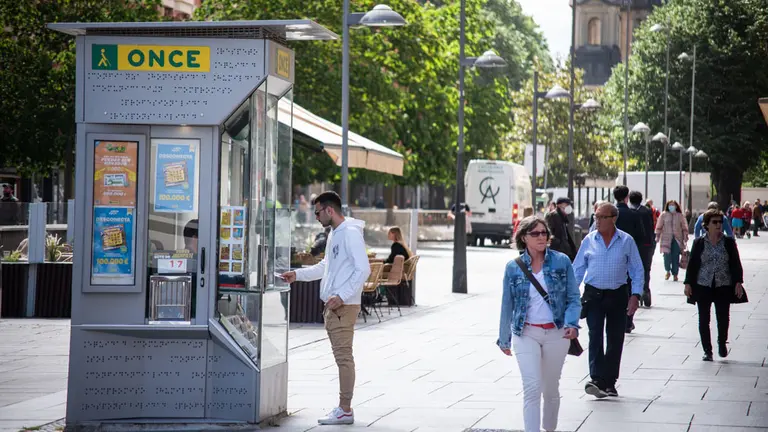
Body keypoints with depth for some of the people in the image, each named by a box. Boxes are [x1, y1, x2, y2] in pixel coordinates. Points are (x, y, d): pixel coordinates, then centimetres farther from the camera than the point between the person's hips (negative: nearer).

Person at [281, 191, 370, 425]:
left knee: (343, 356, -7)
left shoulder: (351, 233, -14)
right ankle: (344, 407, 16)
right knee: (341, 356, 11)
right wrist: (298, 274, 19)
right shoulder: (334, 234, 16)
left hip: (344, 306, -10)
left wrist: (342, 297, -23)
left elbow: (363, 269, -20)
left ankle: (345, 410, -4)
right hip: (332, 305, 10)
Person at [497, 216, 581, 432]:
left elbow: (573, 298, -1)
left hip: (556, 334, 1)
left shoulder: (562, 262, -2)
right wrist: (504, 338, 14)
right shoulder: (513, 268, 0)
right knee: (532, 388, -12)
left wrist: (572, 324, -18)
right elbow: (507, 305, 8)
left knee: (551, 388, 13)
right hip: (526, 334, -1)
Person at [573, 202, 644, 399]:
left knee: (615, 339, 6)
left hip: (617, 295, 1)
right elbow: (577, 269, 8)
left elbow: (637, 271, 4)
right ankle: (597, 380, -20)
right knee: (595, 336, -13)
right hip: (593, 294, -1)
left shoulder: (626, 241, 1)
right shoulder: (589, 240, 4)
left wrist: (635, 296, -5)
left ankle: (609, 383, 15)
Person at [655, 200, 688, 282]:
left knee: (676, 257, 0)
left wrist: (685, 238, 6)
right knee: (667, 255, -9)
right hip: (666, 239, -1)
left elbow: (684, 228, 10)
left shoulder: (680, 216, 7)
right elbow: (659, 227, 7)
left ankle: (675, 274, 10)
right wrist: (657, 236, 3)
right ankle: (667, 271, 14)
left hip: (677, 239, 1)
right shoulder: (663, 215, 4)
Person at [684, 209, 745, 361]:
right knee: (704, 319, 0)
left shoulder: (729, 242, 3)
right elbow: (692, 264, 5)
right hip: (703, 286, 0)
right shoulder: (699, 243, 3)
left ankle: (722, 343, 27)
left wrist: (738, 282, -5)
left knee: (723, 318, -1)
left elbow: (736, 264, 3)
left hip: (724, 287, 0)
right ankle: (707, 351, 10)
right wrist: (688, 283, 0)